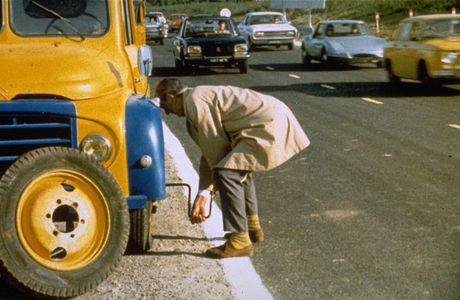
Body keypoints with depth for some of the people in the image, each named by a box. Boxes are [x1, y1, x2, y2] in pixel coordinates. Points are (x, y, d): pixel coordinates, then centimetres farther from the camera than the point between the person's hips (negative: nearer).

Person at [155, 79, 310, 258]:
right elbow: (210, 152, 24)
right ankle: (252, 226, 36)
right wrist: (203, 193, 22)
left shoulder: (194, 101, -9)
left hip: (270, 126, -11)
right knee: (238, 165, 28)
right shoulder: (201, 96, 22)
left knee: (227, 173, -15)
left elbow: (215, 146, -7)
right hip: (276, 119, 11)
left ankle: (240, 241, -9)